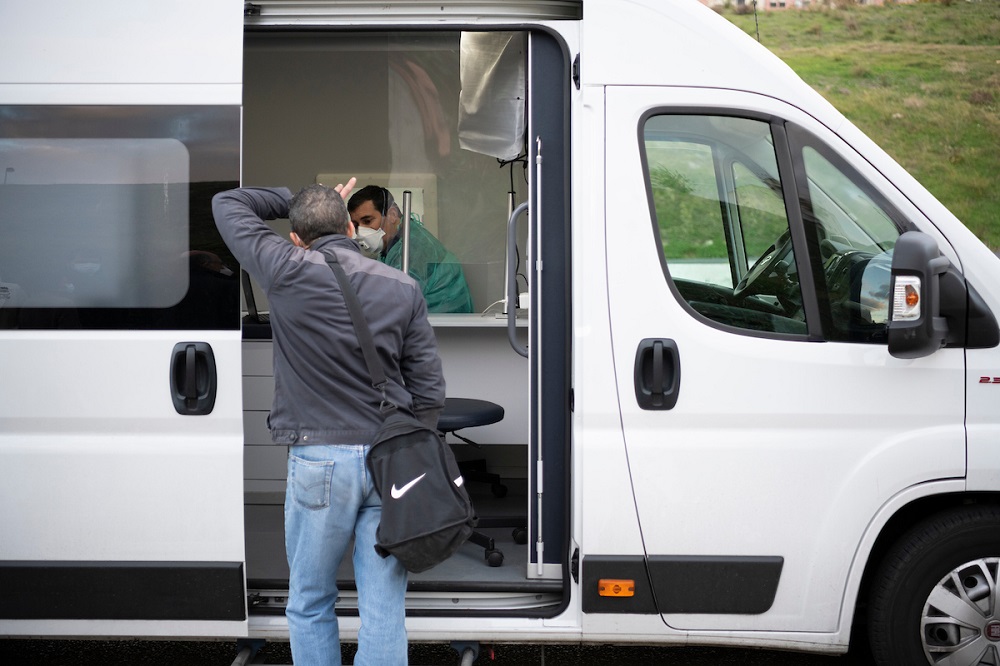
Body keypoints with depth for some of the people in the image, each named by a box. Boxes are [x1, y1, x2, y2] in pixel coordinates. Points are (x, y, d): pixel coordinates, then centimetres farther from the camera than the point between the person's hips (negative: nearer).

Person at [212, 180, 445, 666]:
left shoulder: (288, 273, -4)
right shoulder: (403, 288, 5)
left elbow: (227, 204, 11)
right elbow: (429, 390, 5)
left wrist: (297, 202, 18)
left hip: (319, 461, -2)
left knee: (310, 605, 12)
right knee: (383, 611, 4)